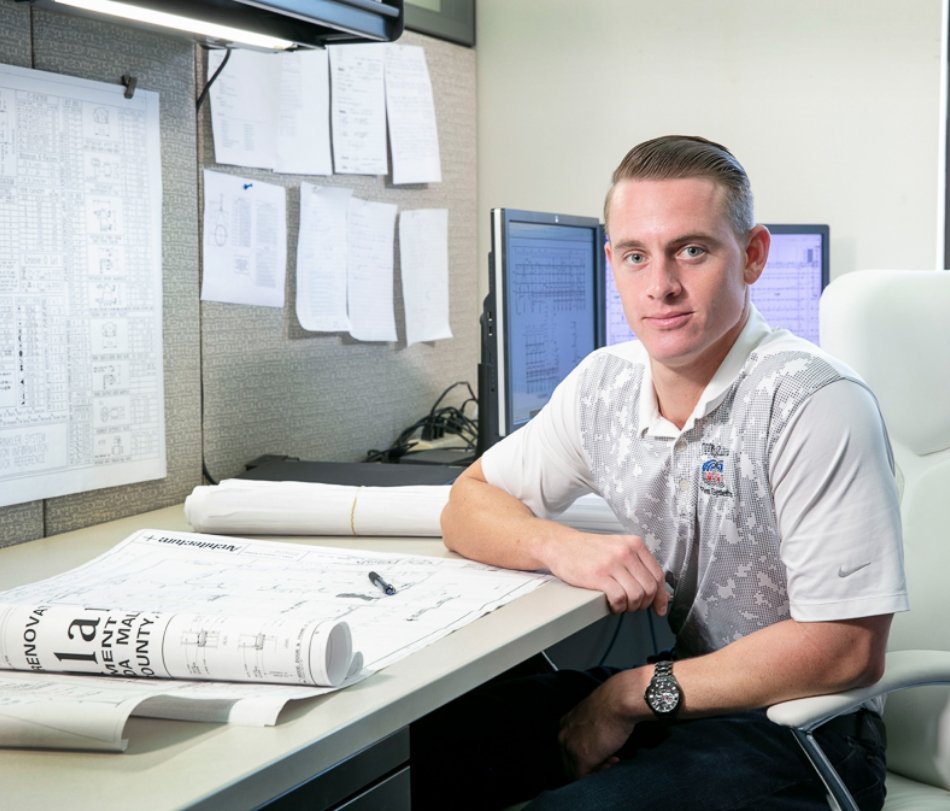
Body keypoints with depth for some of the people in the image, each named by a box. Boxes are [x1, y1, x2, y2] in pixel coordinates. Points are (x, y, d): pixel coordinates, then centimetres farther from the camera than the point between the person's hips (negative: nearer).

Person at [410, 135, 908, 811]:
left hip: (789, 730, -6)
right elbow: (469, 505, 10)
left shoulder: (818, 406, -20)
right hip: (669, 696, 7)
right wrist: (561, 546, -14)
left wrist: (631, 696, -18)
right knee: (422, 743, -7)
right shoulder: (605, 385, 2)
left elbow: (846, 650, -22)